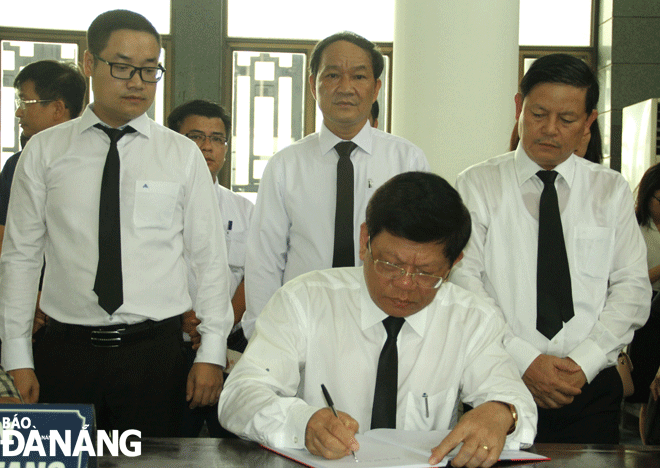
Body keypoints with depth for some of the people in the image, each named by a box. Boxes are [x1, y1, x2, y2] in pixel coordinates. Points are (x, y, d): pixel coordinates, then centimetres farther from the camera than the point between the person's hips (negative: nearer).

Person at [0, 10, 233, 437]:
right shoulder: (44, 152, 4)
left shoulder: (183, 155, 4)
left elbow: (210, 257, 4)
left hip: (155, 351, 0)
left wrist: (212, 354, -1)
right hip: (66, 350, 0)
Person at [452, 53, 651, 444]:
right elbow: (463, 280, -6)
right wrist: (523, 360, -15)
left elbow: (632, 288, 3)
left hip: (592, 385, 2)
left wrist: (583, 362, -11)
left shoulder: (612, 190, 9)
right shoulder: (477, 185, 3)